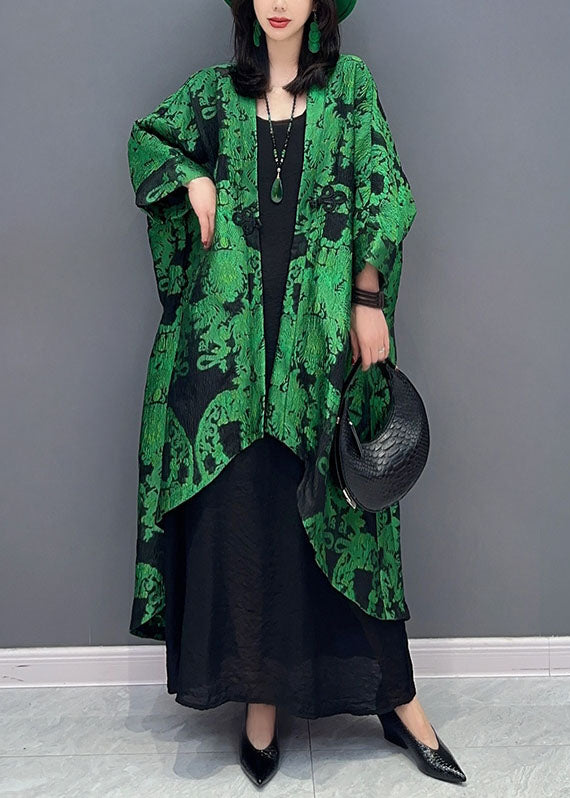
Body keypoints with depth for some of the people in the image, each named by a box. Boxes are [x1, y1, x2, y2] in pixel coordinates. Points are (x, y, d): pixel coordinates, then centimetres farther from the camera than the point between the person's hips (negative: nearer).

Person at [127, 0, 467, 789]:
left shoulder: (348, 83, 8)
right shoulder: (219, 92, 13)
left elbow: (384, 193, 2)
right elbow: (146, 135, 26)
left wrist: (369, 298, -8)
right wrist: (195, 182, 5)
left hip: (320, 328, -1)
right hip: (233, 330, 2)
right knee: (240, 500, -1)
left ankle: (398, 696, 12)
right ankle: (261, 695, 10)